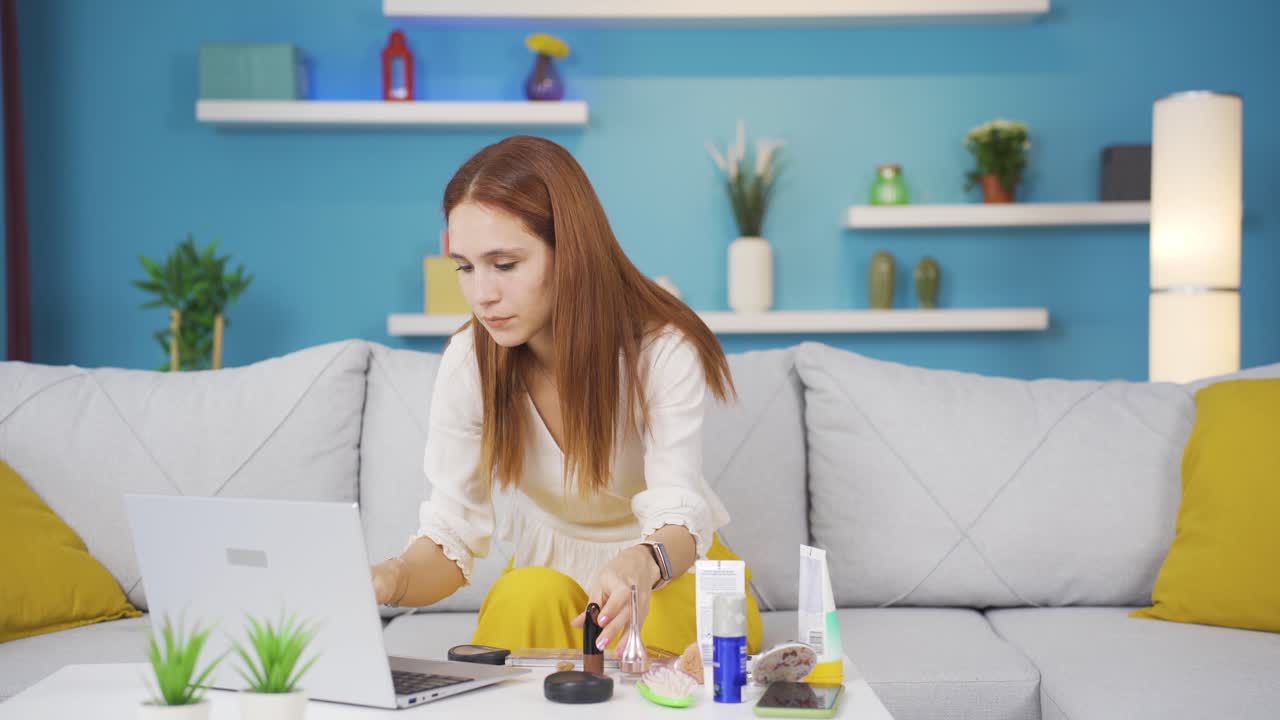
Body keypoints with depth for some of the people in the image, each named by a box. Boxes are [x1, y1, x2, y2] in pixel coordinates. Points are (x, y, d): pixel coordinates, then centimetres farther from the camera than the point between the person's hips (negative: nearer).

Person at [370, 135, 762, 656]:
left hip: (670, 569, -1)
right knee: (527, 598, -33)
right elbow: (451, 535, -16)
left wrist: (642, 565, -56)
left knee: (660, 619, -34)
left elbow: (678, 516, -31)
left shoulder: (663, 350, -22)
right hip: (546, 569, 1)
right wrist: (393, 578, -40)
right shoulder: (468, 361, -15)